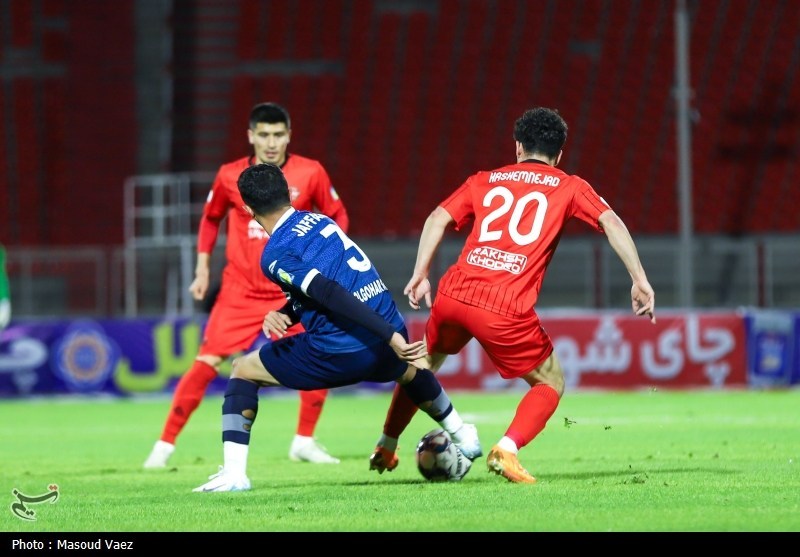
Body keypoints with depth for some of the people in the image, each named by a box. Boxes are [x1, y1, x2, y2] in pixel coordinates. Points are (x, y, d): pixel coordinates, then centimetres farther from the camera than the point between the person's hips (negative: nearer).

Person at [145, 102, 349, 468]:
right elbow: (211, 218, 13)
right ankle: (165, 444, -2)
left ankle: (304, 442, 10)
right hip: (240, 292, -1)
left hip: (291, 292, 1)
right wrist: (202, 268, 8)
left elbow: (337, 215, 6)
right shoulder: (230, 176, -4)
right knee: (207, 362, -10)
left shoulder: (310, 173, -6)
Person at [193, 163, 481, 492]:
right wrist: (281, 314, 6)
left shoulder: (275, 254, -10)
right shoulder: (319, 221, 14)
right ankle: (463, 439, 53)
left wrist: (391, 338, -26)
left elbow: (331, 295, -21)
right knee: (408, 371, 43)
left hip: (341, 354, -7)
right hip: (386, 344, 7)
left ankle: (233, 473, 0)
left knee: (243, 371, 10)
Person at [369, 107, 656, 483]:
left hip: (452, 296, 4)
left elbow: (438, 218, 9)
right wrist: (640, 281, 1)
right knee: (551, 383, 16)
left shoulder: (484, 181, 21)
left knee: (425, 363, 32)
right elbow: (611, 222, 1)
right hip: (506, 310, -4)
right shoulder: (569, 188, 14)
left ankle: (386, 448, 39)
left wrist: (420, 275, 10)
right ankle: (507, 449, -9)